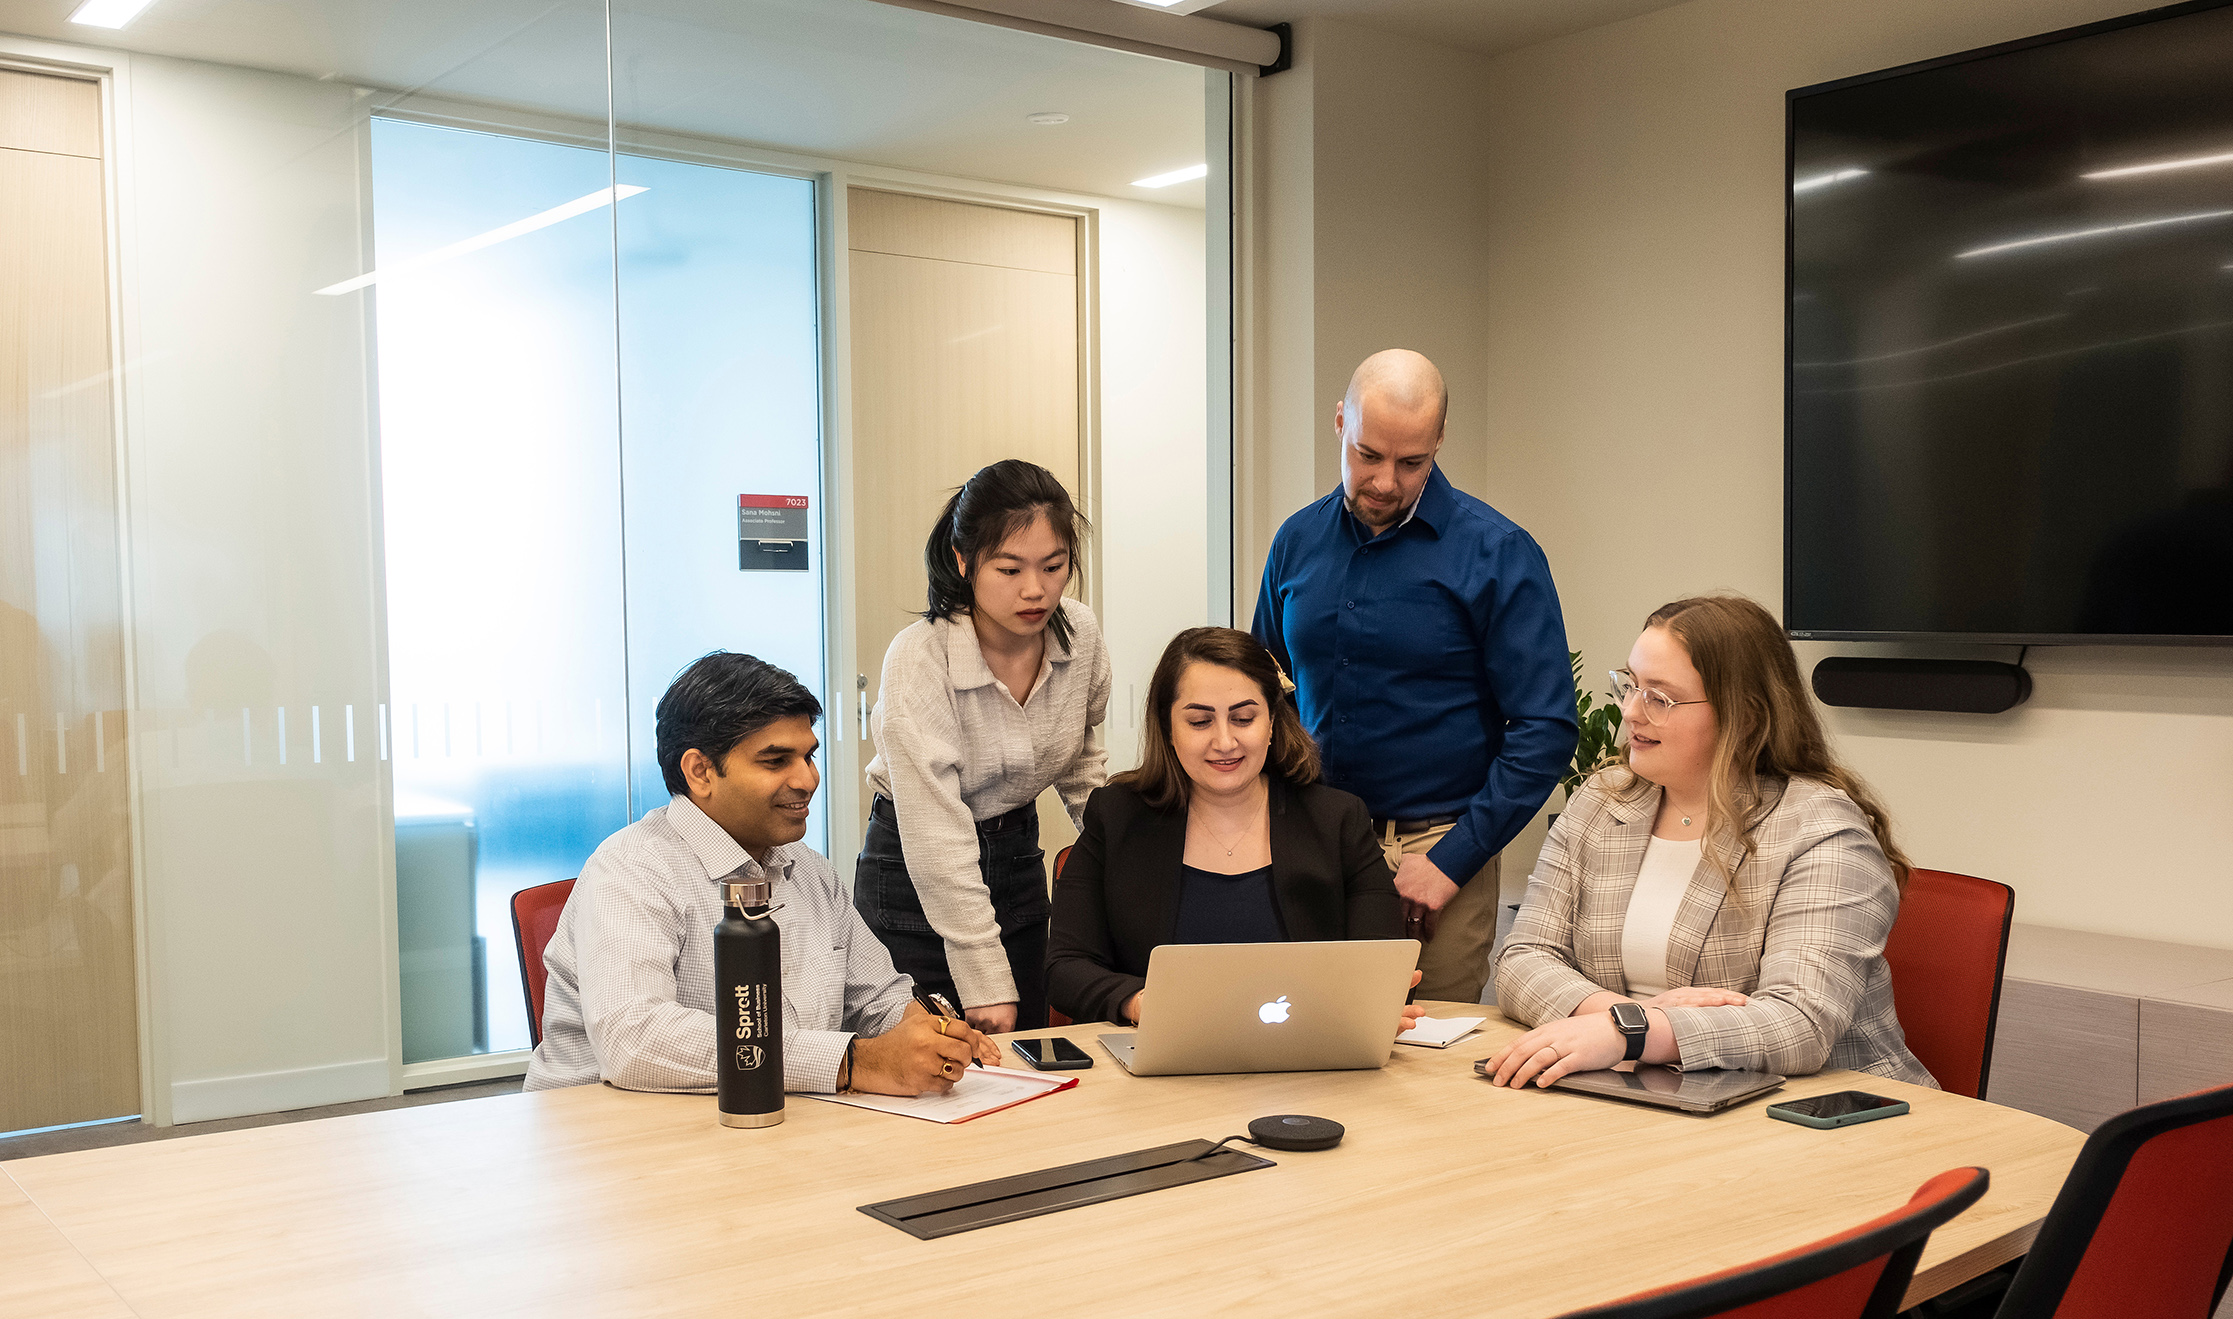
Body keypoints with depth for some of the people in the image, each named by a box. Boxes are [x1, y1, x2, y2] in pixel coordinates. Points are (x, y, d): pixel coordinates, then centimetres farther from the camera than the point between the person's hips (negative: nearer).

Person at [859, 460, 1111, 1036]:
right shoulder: (918, 662, -26)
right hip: (914, 882, -5)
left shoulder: (1081, 633, -10)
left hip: (1020, 856, 5)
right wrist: (986, 981, -26)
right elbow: (937, 841, -26)